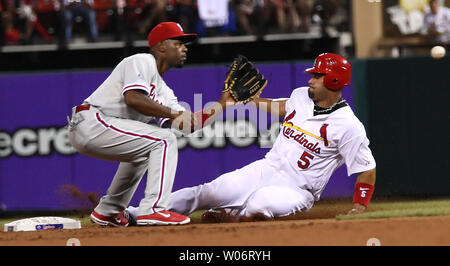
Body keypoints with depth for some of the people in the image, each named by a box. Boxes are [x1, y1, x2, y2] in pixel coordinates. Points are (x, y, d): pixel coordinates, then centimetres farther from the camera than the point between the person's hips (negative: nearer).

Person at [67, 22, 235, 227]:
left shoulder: (163, 91, 22)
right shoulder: (142, 62, -3)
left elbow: (189, 124, 14)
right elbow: (133, 98, -21)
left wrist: (222, 104, 11)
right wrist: (173, 113, -16)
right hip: (92, 123, -11)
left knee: (142, 150, 33)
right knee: (164, 140, -12)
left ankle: (108, 211, 31)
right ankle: (152, 209, -20)